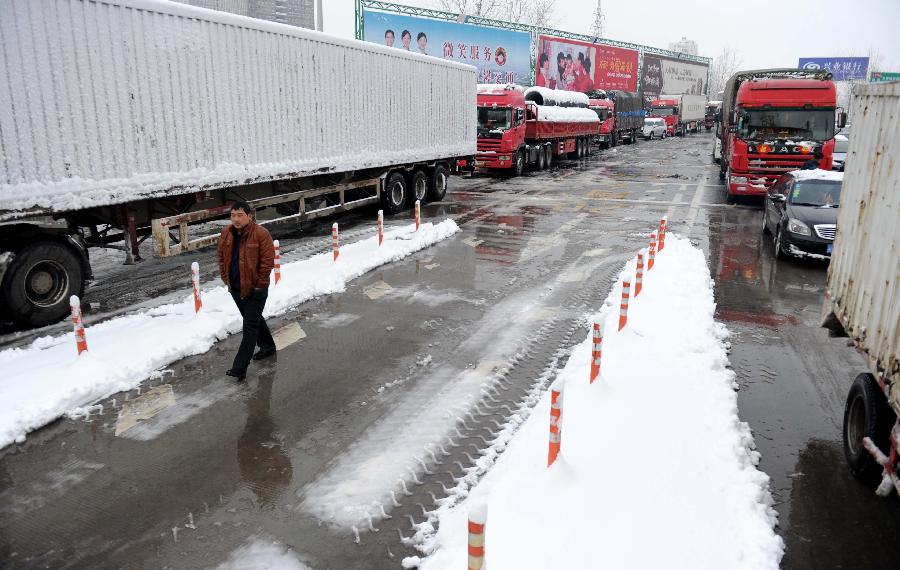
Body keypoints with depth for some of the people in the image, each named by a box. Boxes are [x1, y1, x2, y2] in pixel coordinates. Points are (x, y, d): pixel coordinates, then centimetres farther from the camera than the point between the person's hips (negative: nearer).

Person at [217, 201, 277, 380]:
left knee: (250, 327, -5)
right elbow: (221, 257, 13)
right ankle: (267, 346, 45)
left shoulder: (261, 234, -17)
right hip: (235, 288, 7)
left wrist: (259, 284, -14)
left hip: (255, 289, -7)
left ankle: (239, 368, -4)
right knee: (254, 319, 23)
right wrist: (226, 280, 9)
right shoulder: (226, 234, 1)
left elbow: (268, 260, -16)